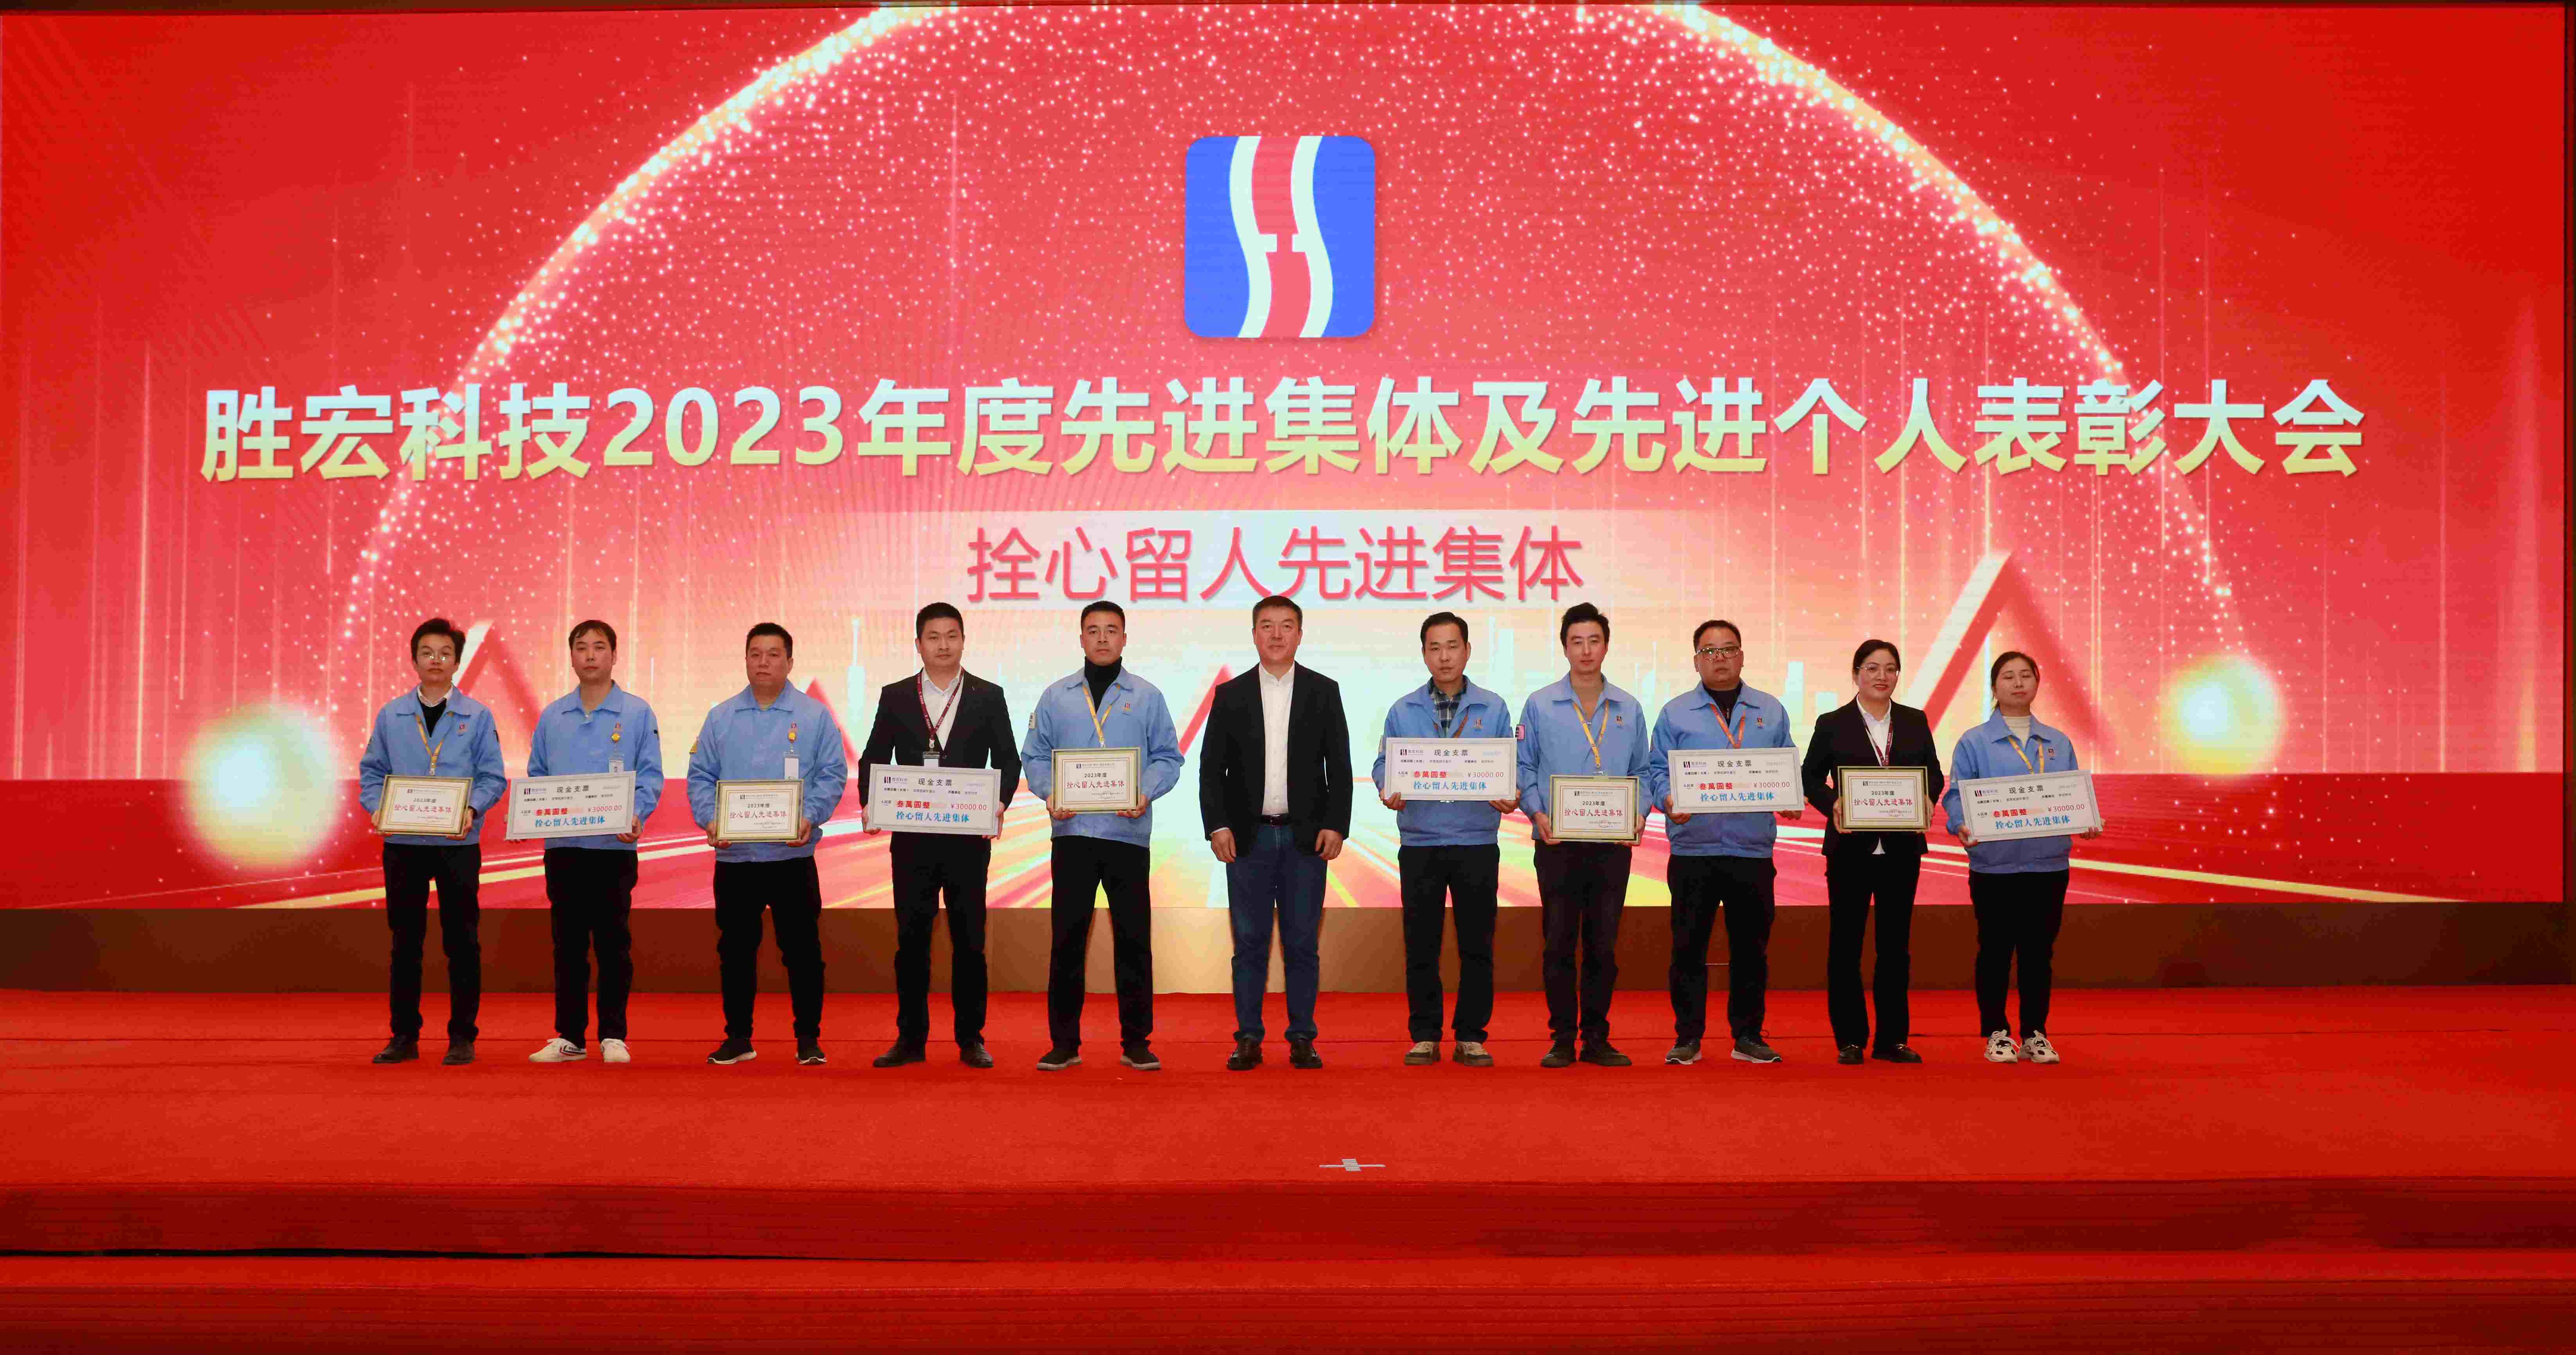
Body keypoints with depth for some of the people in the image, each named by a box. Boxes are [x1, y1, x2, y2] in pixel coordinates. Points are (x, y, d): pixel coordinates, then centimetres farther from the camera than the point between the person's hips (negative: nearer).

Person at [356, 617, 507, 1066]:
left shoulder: (477, 717, 4)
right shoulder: (391, 716, 9)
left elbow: (493, 778, 1)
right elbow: (371, 772, 11)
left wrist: (471, 807, -16)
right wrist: (377, 807, -7)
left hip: (458, 843, -2)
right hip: (403, 843, 2)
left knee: (461, 942, 1)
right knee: (405, 942, 7)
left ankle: (462, 1036, 9)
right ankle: (404, 1035, 15)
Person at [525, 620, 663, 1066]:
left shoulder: (637, 713, 1)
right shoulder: (552, 717, 11)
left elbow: (650, 776, -2)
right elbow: (537, 775, 14)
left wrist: (635, 816, -19)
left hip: (614, 845, -3)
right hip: (562, 845, 3)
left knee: (613, 944, 1)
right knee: (568, 945, 8)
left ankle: (613, 1036, 8)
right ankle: (568, 1035, 15)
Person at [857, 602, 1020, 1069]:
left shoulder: (988, 697, 6)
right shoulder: (895, 697, 8)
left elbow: (1008, 760, 4)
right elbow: (873, 758, 7)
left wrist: (999, 803, -13)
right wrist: (870, 804, -10)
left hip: (968, 838, -1)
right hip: (912, 838, 1)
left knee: (969, 940, 3)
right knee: (911, 939, 4)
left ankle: (971, 1039, 11)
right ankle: (911, 1039, 12)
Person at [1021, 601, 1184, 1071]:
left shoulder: (1147, 697, 8)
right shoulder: (1056, 697, 10)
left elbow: (1167, 758, 5)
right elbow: (1035, 756, 9)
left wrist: (1146, 794, -12)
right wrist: (1050, 793, -9)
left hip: (1128, 833, -1)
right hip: (1073, 832, 1)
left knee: (1134, 938, 1)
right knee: (1067, 936, 2)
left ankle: (1136, 1041, 11)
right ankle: (1064, 1041, 10)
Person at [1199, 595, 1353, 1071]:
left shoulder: (1324, 692, 6)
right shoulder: (1230, 695, 6)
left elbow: (1339, 765, 3)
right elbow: (1211, 768, 4)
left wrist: (1336, 826, -6)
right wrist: (1216, 826, -7)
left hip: (1306, 836, 0)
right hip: (1248, 836, 0)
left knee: (1302, 943, 3)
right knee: (1250, 943, 3)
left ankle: (1302, 1039, 10)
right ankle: (1248, 1039, 9)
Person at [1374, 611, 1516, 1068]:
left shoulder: (1493, 709, 7)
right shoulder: (1403, 711, 8)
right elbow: (1385, 765, 5)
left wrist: (1510, 795, -15)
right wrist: (1388, 791, -16)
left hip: (1477, 843, 0)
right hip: (1420, 842, 0)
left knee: (1477, 945, 3)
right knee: (1421, 945, 3)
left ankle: (1471, 1036, 13)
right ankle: (1424, 1036, 13)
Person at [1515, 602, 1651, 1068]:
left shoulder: (1629, 710, 10)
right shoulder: (1540, 705, 4)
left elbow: (1642, 772, 12)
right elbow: (1524, 768, 3)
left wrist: (1638, 813, -5)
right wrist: (1536, 812, -12)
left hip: (1612, 842, 2)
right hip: (1558, 841, -2)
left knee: (1603, 945, 5)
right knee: (1559, 944, 0)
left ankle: (1597, 1037, 14)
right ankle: (1562, 1039, 7)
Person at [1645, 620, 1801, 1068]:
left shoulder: (1771, 712, 13)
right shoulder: (1675, 713, 7)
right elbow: (1658, 771, 5)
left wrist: (1790, 801, -6)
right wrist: (1669, 800, -15)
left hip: (1753, 849, 2)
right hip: (1693, 849, -1)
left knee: (1751, 946, 6)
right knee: (1688, 946, 0)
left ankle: (1749, 1035, 17)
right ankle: (1687, 1037, 8)